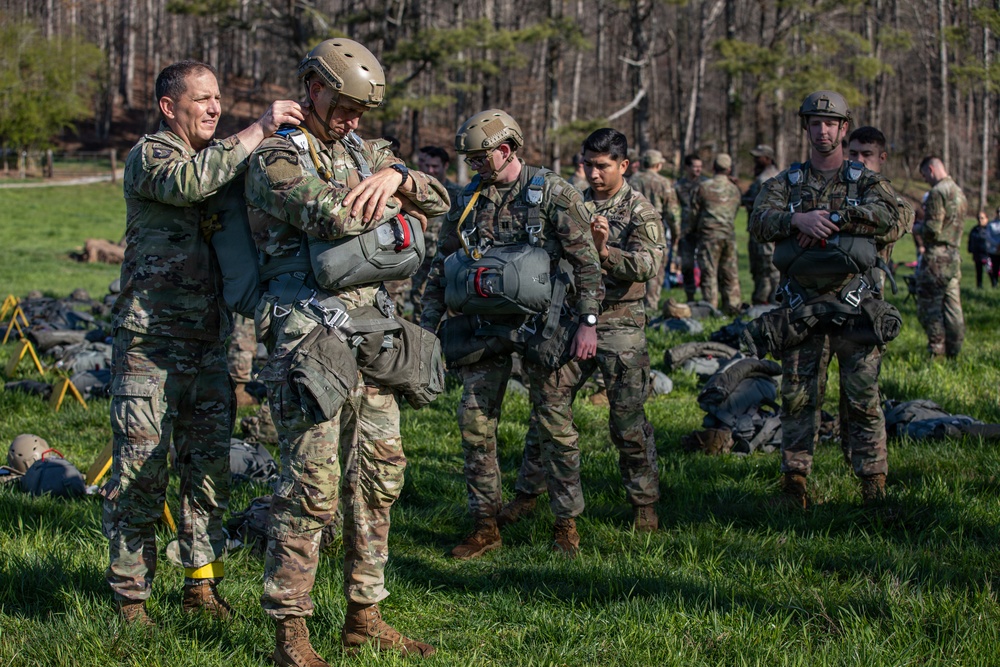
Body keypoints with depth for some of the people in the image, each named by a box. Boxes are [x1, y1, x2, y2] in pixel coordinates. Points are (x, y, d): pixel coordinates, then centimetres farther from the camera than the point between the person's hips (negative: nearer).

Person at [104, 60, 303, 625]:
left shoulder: (224, 156, 17)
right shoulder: (148, 156, -7)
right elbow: (189, 182, -28)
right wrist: (259, 130, -28)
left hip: (211, 344, 7)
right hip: (151, 345, -7)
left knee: (210, 468, 11)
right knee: (141, 473, -3)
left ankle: (202, 583, 21)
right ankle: (131, 595, 5)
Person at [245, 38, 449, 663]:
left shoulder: (367, 152, 18)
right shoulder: (277, 159, -6)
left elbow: (439, 201, 12)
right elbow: (336, 217, -23)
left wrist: (395, 175, -8)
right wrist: (390, 199, -3)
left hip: (371, 332, 8)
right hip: (310, 337, -8)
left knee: (379, 476, 10)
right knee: (311, 485, -9)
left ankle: (365, 616, 21)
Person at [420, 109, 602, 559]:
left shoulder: (553, 194, -5)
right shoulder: (469, 201, 8)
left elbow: (586, 261, -7)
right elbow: (441, 268, 13)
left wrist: (588, 322, -14)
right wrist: (426, 328, 8)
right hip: (485, 325, 5)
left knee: (555, 424, 0)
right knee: (474, 422, 0)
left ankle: (566, 523, 11)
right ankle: (485, 525, 9)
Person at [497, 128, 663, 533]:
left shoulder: (642, 213, -3)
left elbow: (645, 265, -17)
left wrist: (604, 251, -34)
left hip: (620, 325, -4)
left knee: (628, 419, -2)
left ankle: (645, 503, 11)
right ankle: (528, 494, 13)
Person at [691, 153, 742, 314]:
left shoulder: (704, 187, -5)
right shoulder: (734, 189, 8)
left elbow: (694, 211, 1)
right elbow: (734, 213, 14)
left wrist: (694, 230, 17)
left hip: (709, 234, -4)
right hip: (729, 234, 4)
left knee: (709, 272, -2)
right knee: (730, 272, 9)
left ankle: (710, 306, -5)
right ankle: (733, 305, 10)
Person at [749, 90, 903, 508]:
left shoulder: (866, 182, 6)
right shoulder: (786, 183, 12)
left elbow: (887, 218, -15)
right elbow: (759, 222, -5)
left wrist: (831, 219, -18)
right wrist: (798, 220, -22)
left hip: (854, 306, -2)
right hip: (801, 309, 2)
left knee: (864, 400, -3)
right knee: (797, 398, 5)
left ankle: (874, 486, 2)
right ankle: (794, 484, 14)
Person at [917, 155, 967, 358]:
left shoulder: (937, 192, -14)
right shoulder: (959, 192, 14)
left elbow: (933, 230, -20)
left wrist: (919, 229, 0)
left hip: (937, 258, -9)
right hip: (954, 255, 9)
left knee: (929, 307, -4)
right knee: (952, 305, 10)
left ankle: (937, 351, -7)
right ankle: (954, 351, 13)